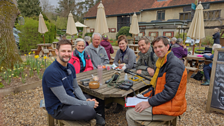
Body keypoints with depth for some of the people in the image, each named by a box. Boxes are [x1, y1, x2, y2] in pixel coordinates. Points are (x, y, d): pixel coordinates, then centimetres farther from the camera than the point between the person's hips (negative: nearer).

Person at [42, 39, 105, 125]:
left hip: (71, 98, 8)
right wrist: (87, 104, -20)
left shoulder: (70, 67, 3)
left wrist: (86, 100, -9)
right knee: (90, 111, -28)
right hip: (58, 108, -8)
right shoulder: (51, 72, -24)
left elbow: (76, 87, 8)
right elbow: (64, 99, -24)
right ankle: (96, 116, 5)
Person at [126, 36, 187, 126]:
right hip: (160, 99, 10)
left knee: (130, 114, -9)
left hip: (169, 107, -10)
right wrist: (143, 96, 8)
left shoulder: (174, 64, -21)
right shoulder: (162, 62, 10)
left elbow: (169, 92, -25)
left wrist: (149, 103, -21)